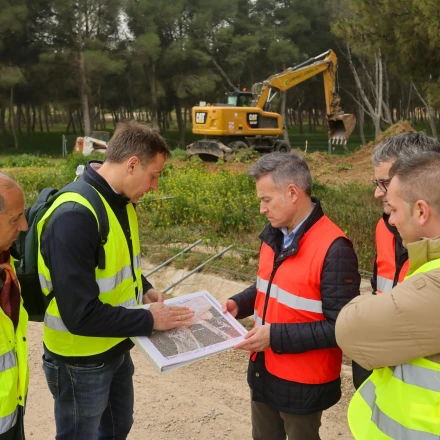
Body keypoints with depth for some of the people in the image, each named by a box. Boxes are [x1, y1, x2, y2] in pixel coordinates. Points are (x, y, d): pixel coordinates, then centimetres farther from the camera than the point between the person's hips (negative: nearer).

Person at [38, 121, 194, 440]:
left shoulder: (122, 202, -1)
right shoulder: (74, 216, -30)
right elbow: (80, 314, -32)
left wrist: (143, 289, -1)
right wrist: (148, 321, -22)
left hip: (117, 348, 8)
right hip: (81, 362, -8)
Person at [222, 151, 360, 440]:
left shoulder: (334, 249, -26)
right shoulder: (274, 234, 1)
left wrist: (276, 337, -27)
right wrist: (239, 304, -2)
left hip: (303, 383, -7)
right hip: (264, 371, 8)